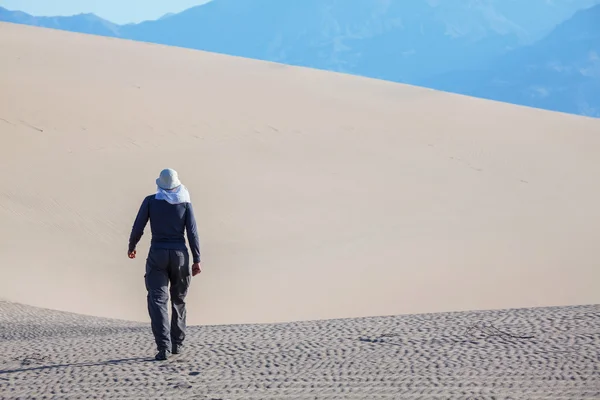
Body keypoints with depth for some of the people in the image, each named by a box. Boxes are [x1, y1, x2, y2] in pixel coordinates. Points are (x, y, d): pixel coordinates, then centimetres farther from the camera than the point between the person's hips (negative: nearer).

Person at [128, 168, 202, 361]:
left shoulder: (150, 200, -3)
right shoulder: (185, 202, -1)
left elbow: (138, 227, -3)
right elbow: (192, 232, -5)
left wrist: (131, 247, 16)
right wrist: (197, 260, -3)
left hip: (157, 255, -2)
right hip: (180, 254, 2)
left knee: (158, 300, -5)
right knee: (178, 299, 20)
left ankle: (164, 347, -20)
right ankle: (177, 343, 24)